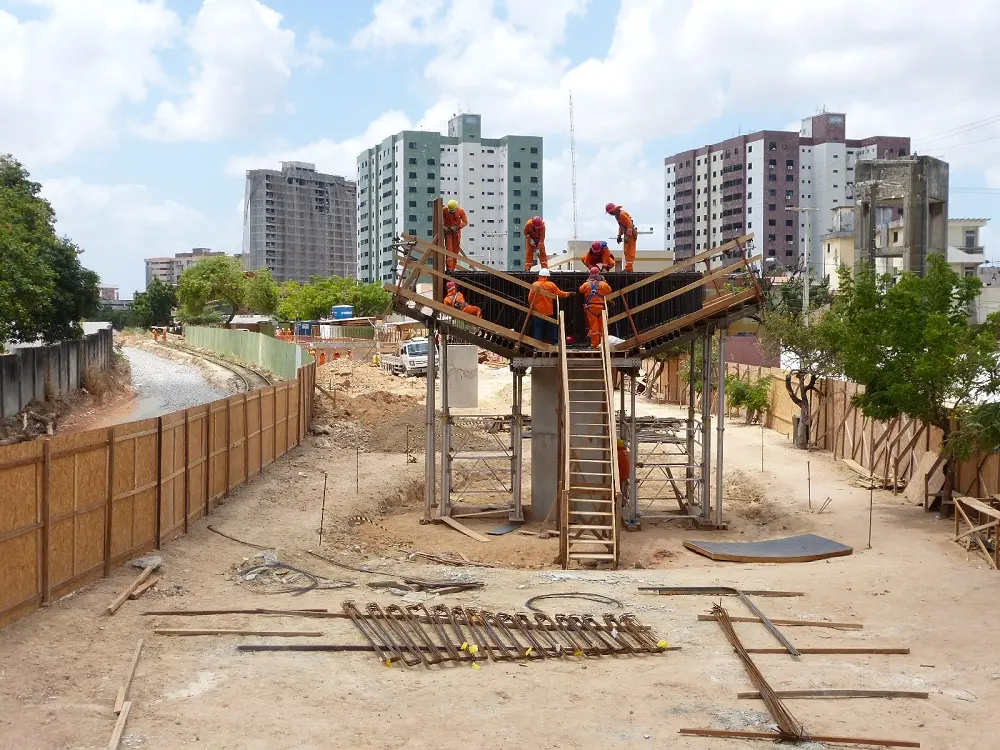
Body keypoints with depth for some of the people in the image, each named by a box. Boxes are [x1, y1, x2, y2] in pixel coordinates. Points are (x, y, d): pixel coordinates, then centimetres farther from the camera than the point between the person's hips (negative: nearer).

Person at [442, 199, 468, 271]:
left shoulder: (461, 211, -8)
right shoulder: (445, 210, -10)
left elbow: (465, 222, -5)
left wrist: (456, 227, -17)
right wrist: (443, 226, -16)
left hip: (456, 231, 2)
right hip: (448, 231, -2)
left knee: (456, 250, 4)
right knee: (449, 249, -13)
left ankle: (453, 268, 12)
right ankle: (449, 268, -19)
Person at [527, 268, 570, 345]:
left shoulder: (535, 285, -6)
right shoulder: (551, 284, -5)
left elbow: (530, 298, -6)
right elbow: (559, 293, 0)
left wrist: (531, 306, 10)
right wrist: (567, 294, 18)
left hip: (538, 311, -1)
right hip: (549, 311, 1)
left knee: (538, 328, 3)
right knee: (551, 328, 11)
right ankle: (554, 342, 14)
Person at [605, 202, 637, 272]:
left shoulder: (622, 214, -19)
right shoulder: (617, 215, 13)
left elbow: (630, 224, -22)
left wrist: (628, 235, -23)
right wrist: (619, 235, 19)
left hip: (630, 234, -11)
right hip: (627, 234, 11)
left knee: (630, 251, -10)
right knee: (626, 252, 13)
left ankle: (629, 268, -11)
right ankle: (628, 268, 17)